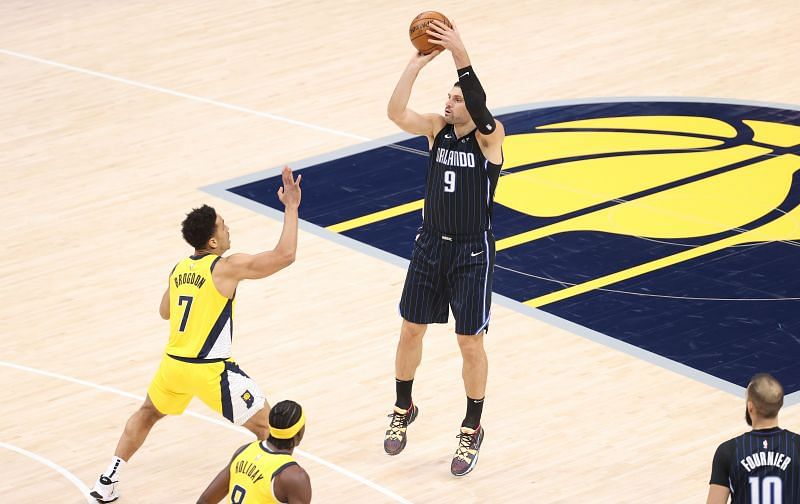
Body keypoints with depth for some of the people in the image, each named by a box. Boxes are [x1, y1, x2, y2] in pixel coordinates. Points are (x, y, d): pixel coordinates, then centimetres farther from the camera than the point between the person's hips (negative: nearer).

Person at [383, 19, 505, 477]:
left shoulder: (490, 136, -14)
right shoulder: (438, 128, -2)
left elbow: (480, 108, -36)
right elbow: (396, 113, -18)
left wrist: (462, 57, -44)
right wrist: (417, 63, -27)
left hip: (473, 253, -5)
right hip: (431, 245, 5)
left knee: (471, 343, 1)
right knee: (411, 330, 13)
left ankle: (472, 431, 17)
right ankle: (403, 410, 36)